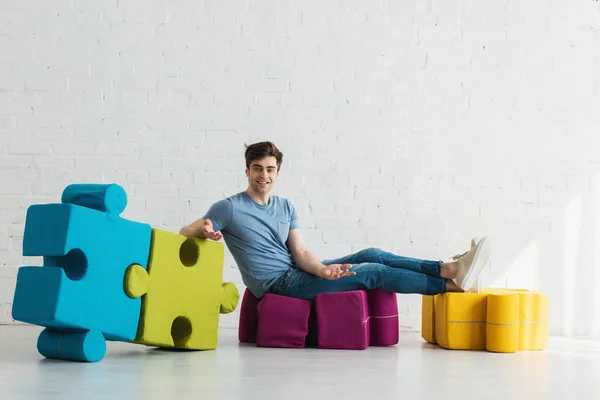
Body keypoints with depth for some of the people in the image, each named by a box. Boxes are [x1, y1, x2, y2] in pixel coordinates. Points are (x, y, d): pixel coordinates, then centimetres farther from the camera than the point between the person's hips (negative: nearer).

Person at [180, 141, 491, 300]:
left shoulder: (285, 207, 12)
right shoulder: (229, 208, -7)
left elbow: (300, 252, 3)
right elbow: (184, 234, -5)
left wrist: (322, 269, -19)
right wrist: (206, 231, -30)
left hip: (297, 273, 7)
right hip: (278, 284, -7)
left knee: (371, 255, -6)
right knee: (373, 272, -14)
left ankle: (447, 269, -8)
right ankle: (452, 284, -12)